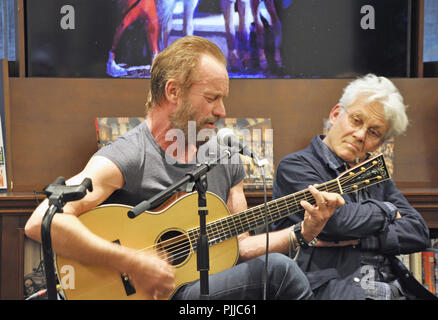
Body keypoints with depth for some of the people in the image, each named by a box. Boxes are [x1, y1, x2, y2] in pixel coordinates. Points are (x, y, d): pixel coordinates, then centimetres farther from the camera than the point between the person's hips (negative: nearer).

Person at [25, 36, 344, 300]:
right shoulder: (124, 159, -13)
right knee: (279, 270, -23)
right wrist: (133, 263, -26)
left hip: (214, 283, 7)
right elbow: (41, 222, -25)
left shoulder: (225, 159, 11)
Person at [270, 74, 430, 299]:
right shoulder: (295, 167, 0)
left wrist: (359, 238, -6)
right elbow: (339, 220, -15)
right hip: (330, 288, -3)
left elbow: (419, 233, 9)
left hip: (391, 288, 4)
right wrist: (387, 210, 3)